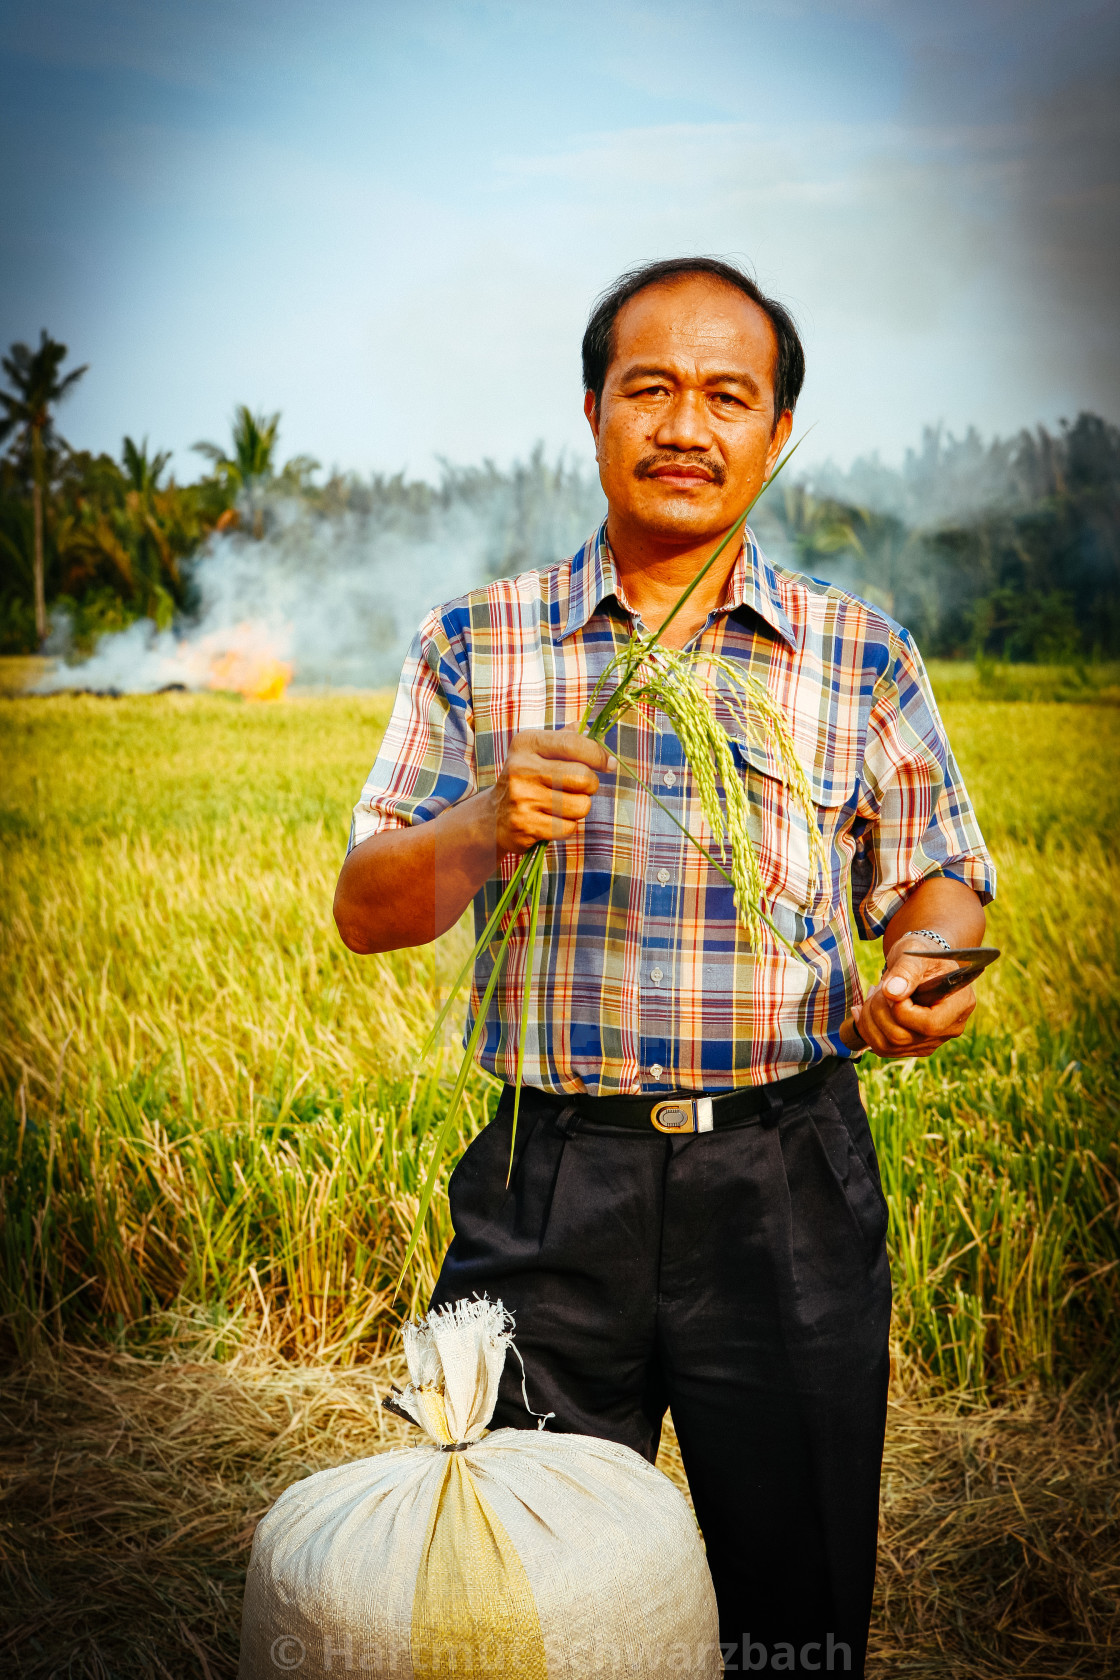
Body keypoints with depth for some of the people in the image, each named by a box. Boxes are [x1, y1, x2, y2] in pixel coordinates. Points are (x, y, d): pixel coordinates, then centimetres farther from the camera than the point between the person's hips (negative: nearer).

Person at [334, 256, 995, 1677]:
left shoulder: (861, 657, 4)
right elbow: (365, 910, 2)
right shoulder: (478, 644, 4)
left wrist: (924, 968, -14)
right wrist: (483, 831, -18)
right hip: (551, 1177, 0)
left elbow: (935, 884, 9)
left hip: (787, 1185, 1)